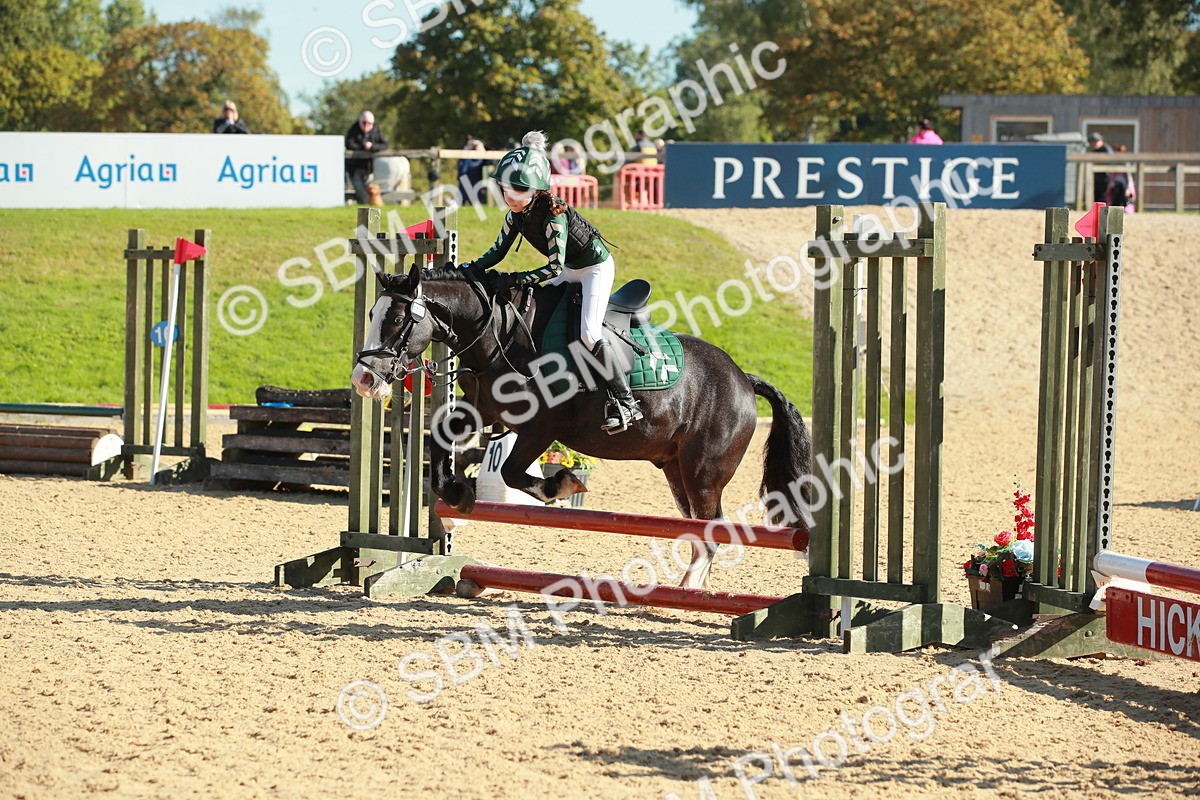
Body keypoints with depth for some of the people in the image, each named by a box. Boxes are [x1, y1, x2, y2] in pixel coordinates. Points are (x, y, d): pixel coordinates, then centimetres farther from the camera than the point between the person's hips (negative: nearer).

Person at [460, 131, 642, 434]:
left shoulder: (553, 214, -32)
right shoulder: (517, 214, -9)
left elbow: (554, 267, -33)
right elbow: (498, 252, 0)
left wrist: (517, 280, -37)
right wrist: (470, 268, -15)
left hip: (596, 267, -9)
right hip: (570, 271, 9)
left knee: (589, 333, -22)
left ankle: (625, 403, -19)